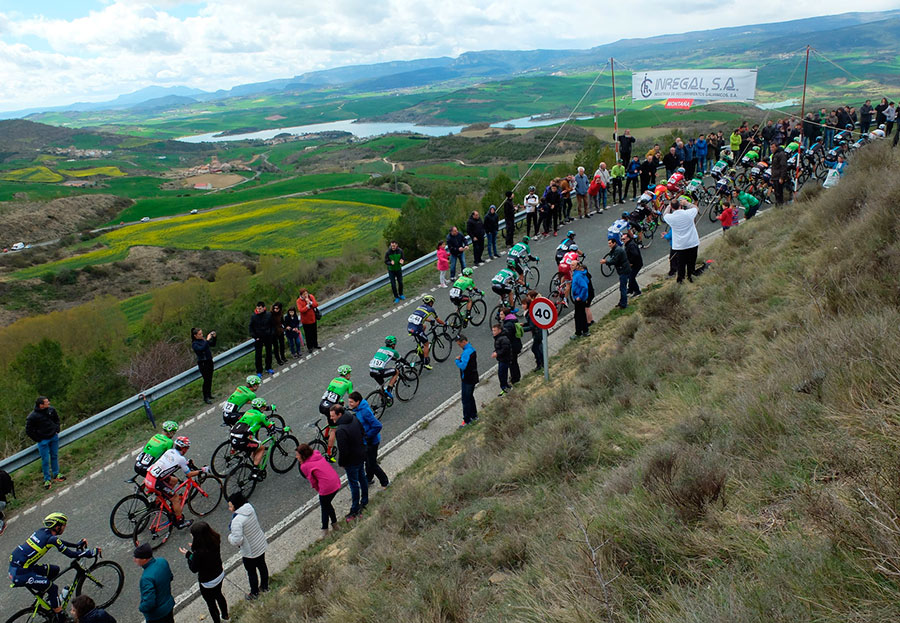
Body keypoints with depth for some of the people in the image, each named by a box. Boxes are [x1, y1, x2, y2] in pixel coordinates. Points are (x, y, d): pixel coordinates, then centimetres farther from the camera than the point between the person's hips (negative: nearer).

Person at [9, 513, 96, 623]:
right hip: (21, 574, -9)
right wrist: (90, 553, -3)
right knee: (53, 588, 0)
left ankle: (47, 597, 30)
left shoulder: (42, 531, 6)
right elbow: (71, 554, -14)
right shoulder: (52, 539, -18)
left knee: (55, 570, 17)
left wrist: (77, 545, 26)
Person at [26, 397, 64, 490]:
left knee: (55, 456, 16)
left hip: (54, 437, 5)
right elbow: (28, 430, -10)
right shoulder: (32, 417, -21)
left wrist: (57, 430, 6)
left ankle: (56, 474, 33)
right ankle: (47, 479, 17)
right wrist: (38, 439, -8)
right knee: (45, 460, 3)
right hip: (43, 440, -5)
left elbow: (57, 419, 15)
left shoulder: (51, 410, -6)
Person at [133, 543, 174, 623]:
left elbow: (149, 603, -32)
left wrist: (141, 608, -13)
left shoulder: (147, 578, -36)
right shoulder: (163, 561, -13)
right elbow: (170, 578, 6)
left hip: (156, 616, -7)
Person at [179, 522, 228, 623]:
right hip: (220, 575, 7)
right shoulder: (215, 540, -19)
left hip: (208, 582, -7)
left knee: (211, 603, 21)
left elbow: (194, 569, -20)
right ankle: (225, 615, 55)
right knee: (218, 595, 33)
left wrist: (188, 554, -10)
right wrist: (195, 548, -1)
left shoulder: (199, 553, -38)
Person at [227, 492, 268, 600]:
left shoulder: (237, 521, -33)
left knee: (251, 571, 16)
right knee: (262, 565, 26)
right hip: (261, 545, 7)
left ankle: (254, 593, 36)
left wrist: (230, 536, -12)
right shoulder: (250, 508, -10)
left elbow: (236, 541, -34)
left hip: (250, 552, -7)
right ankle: (264, 586, 47)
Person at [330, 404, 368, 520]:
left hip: (351, 461, -8)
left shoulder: (340, 431, -32)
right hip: (361, 456, 8)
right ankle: (364, 500, 43)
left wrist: (341, 462, -9)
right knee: (362, 478, 24)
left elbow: (343, 451, -27)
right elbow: (363, 434, 8)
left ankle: (355, 510, 18)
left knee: (354, 484, 6)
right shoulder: (354, 419, -5)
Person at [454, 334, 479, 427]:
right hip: (473, 378, 10)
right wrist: (460, 358, 5)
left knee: (465, 400, -1)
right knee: (470, 397, 22)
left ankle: (467, 420, 4)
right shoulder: (472, 348, 8)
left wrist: (457, 360, -15)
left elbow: (462, 366, -29)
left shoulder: (467, 352, -24)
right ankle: (474, 416, 32)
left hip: (467, 380, -10)